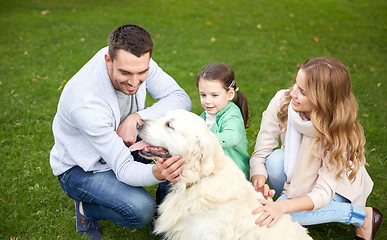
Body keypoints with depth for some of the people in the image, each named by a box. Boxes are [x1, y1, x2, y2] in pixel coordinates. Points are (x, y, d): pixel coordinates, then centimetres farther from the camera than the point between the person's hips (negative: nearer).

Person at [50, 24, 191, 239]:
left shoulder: (137, 61, -20)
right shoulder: (84, 102, -37)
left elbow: (181, 98, -15)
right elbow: (124, 169, -34)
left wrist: (136, 118, -29)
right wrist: (157, 173, -56)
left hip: (123, 144, 6)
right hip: (81, 168, -6)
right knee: (140, 209, -29)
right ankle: (86, 209, 4)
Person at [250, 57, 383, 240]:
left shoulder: (339, 133, -32)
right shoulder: (282, 101, -26)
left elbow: (323, 192, -33)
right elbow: (260, 153, -21)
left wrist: (283, 206, -49)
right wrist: (258, 181, -42)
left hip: (337, 185, -3)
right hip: (297, 173, 3)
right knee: (275, 161, -31)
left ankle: (364, 215, -7)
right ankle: (288, 197, 2)